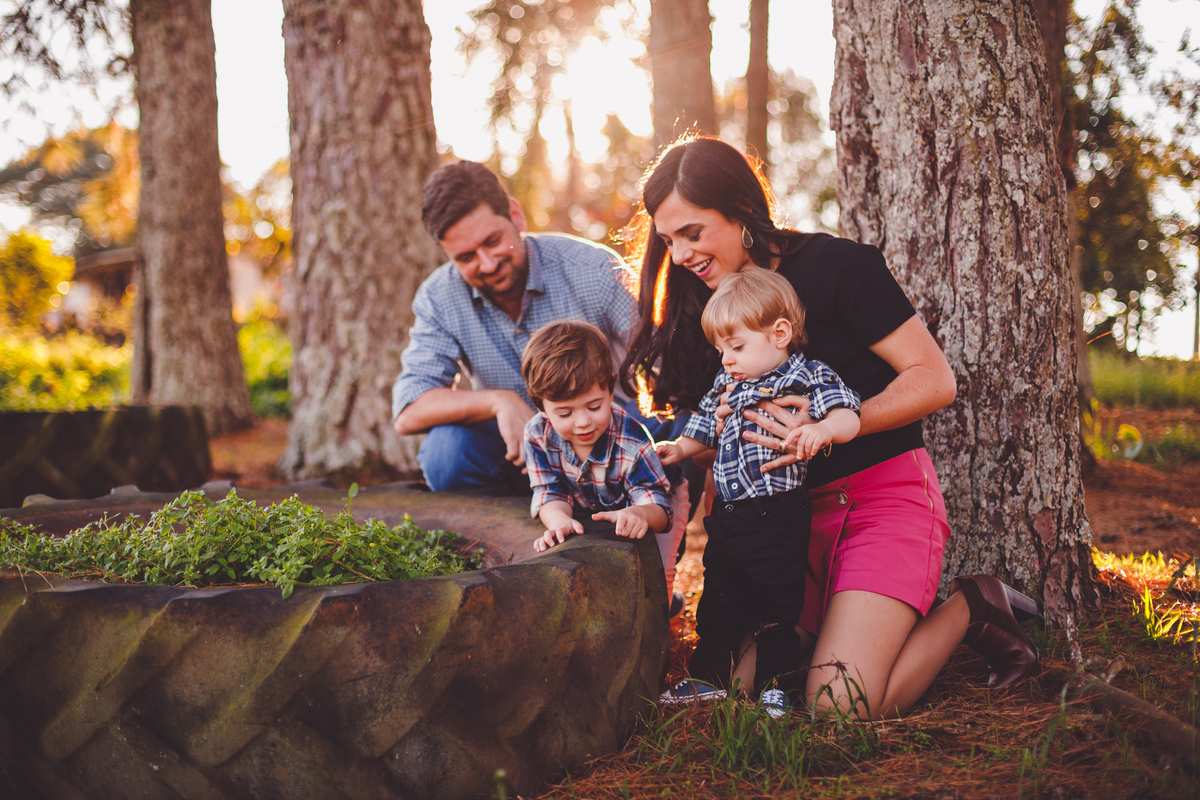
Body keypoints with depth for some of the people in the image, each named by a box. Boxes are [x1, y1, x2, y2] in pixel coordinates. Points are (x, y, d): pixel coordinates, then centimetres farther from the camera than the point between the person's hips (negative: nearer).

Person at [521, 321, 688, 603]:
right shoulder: (537, 434, -26)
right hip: (589, 513, 4)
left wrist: (638, 514, -67)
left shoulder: (631, 442, -38)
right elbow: (550, 495, -24)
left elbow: (658, 509, -41)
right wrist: (559, 520, -49)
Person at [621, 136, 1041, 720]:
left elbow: (935, 381, -12)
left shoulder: (834, 266, -10)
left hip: (883, 495, -6)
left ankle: (967, 608, 5)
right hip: (790, 514, 6)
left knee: (842, 707, -20)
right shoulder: (705, 309, 8)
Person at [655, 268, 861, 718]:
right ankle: (709, 676, 32)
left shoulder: (807, 378, -9)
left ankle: (777, 684, 15)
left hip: (776, 517, -7)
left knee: (775, 605, 1)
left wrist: (822, 430, -40)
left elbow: (848, 417, -20)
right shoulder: (725, 385, 13)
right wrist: (679, 449, 14)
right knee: (718, 602, 18)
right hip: (726, 514, 7)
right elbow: (706, 431, 28)